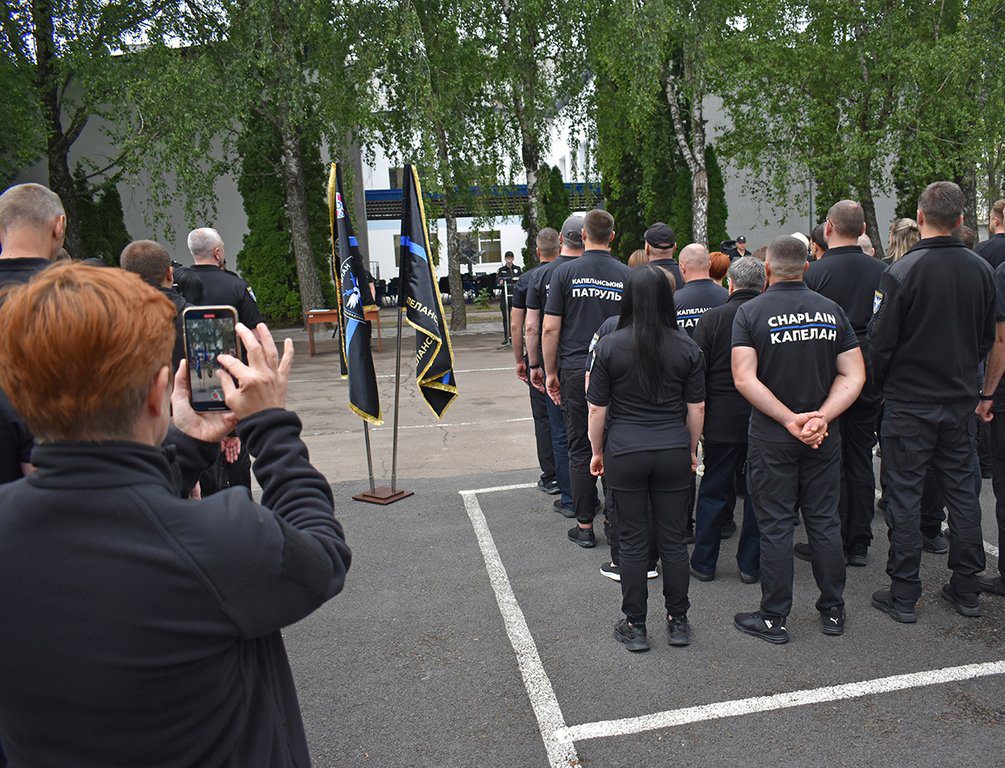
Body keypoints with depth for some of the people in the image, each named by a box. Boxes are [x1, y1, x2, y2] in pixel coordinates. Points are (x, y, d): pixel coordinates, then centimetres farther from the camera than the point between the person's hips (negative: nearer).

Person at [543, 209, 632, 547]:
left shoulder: (565, 272, -3)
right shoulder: (627, 275, 2)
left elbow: (550, 329, -5)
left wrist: (551, 372, 5)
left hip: (575, 371, -1)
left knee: (580, 450, 6)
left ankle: (585, 526, 12)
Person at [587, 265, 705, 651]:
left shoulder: (609, 345, -8)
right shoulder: (687, 347, -2)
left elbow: (597, 408, -4)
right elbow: (696, 408, 3)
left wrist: (597, 452, 8)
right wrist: (691, 449, 17)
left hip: (625, 454, -2)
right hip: (673, 453, 2)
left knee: (632, 542, 8)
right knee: (673, 539, 13)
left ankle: (635, 626, 19)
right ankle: (678, 622, 25)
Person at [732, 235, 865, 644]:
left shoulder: (750, 312, -9)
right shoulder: (831, 310, 2)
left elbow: (744, 379, -18)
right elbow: (854, 376, -2)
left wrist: (792, 420, -15)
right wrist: (822, 418, -11)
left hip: (771, 438, -3)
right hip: (825, 439, 3)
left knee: (775, 527, 5)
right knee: (824, 522, 14)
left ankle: (773, 618, 15)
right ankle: (833, 611, 27)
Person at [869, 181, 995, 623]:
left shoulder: (903, 271, -16)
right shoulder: (981, 270, 1)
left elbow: (880, 341, -13)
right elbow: (988, 338, 10)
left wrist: (883, 385, 4)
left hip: (909, 401, -5)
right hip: (960, 400, 5)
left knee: (904, 495, 3)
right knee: (962, 491, 14)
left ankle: (904, 595, 10)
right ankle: (966, 590, 25)